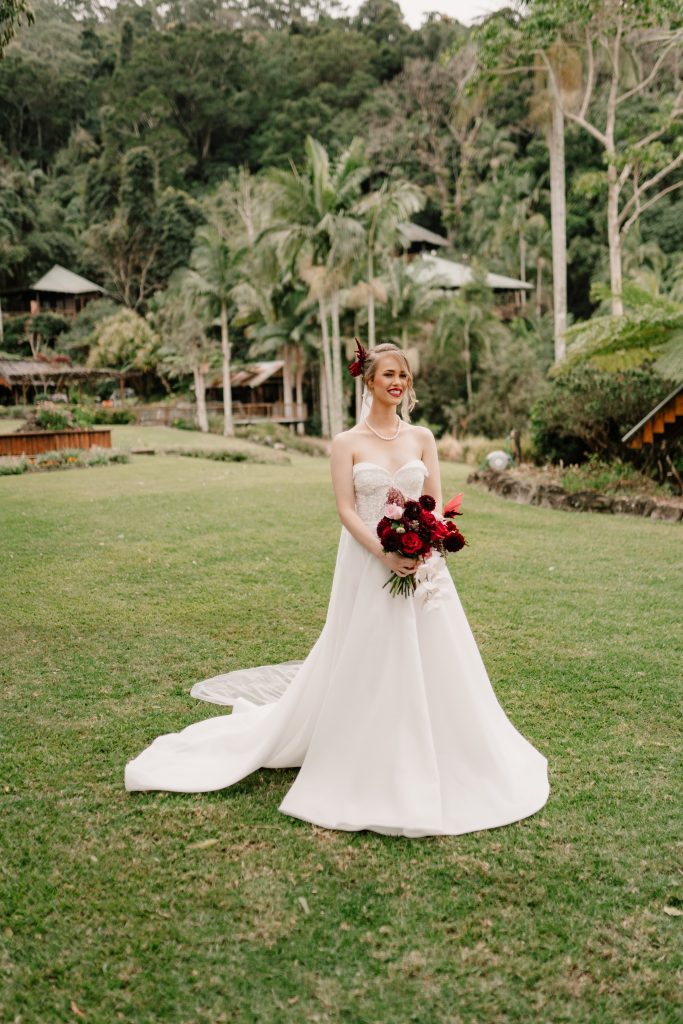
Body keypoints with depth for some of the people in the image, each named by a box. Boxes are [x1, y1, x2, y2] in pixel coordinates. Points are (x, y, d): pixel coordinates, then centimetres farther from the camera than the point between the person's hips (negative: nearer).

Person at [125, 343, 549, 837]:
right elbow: (346, 509, -7)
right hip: (367, 565, -2)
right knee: (363, 664, 3)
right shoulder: (348, 442, 0)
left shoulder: (422, 438, 8)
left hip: (421, 564, 3)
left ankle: (429, 766, 26)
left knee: (428, 663, 7)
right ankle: (367, 770, 20)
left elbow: (436, 502, 6)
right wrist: (386, 555, -19)